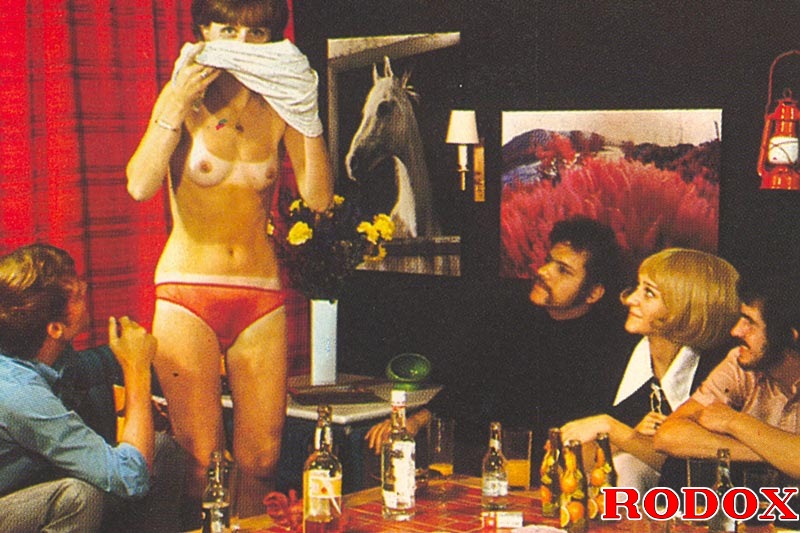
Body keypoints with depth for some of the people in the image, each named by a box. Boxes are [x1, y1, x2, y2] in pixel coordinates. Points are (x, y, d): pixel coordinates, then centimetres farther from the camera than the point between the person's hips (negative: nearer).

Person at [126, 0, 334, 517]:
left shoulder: (277, 106, 6)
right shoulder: (185, 98, 1)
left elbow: (319, 197, -3)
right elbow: (140, 185, -14)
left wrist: (307, 115, -9)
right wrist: (178, 105, -17)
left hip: (261, 295, 3)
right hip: (188, 291, -2)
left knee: (261, 459, 3)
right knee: (200, 458, -5)